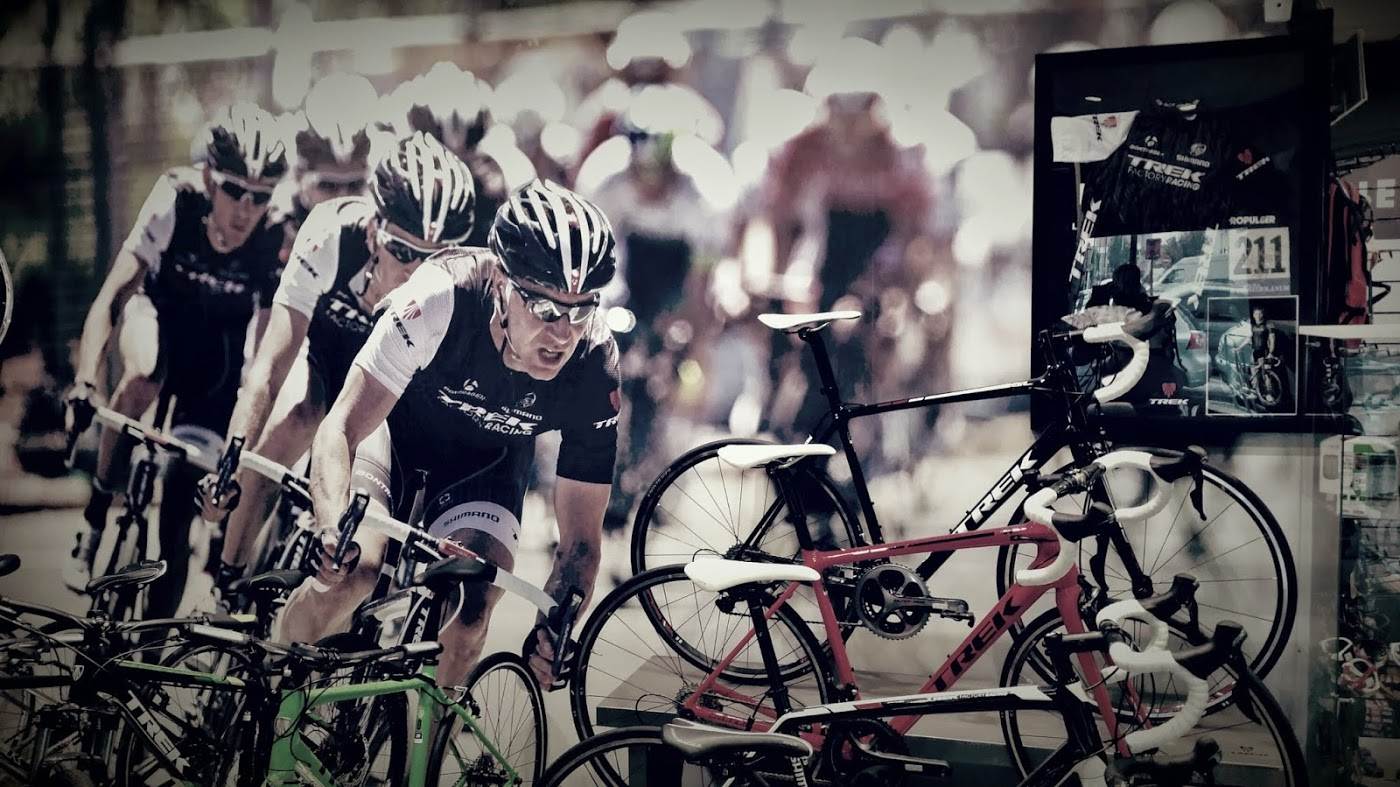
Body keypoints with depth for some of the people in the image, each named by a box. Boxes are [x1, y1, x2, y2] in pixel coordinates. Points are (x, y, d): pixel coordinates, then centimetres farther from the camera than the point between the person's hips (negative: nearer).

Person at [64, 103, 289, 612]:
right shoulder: (175, 201, -34)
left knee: (189, 481, -8)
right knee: (142, 380, -36)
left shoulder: (274, 244, -33)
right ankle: (94, 525, -20)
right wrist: (84, 384, -46)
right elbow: (109, 298, -35)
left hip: (219, 338, 1)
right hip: (160, 307, -1)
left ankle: (160, 616, 15)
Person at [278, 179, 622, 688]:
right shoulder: (443, 295, -38)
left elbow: (581, 536, -22)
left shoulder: (595, 368, -30)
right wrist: (333, 530, -50)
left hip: (488, 456, 2)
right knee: (352, 572, -26)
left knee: (468, 618, -18)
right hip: (398, 418, -2)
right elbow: (342, 427, -33)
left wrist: (554, 630, -38)